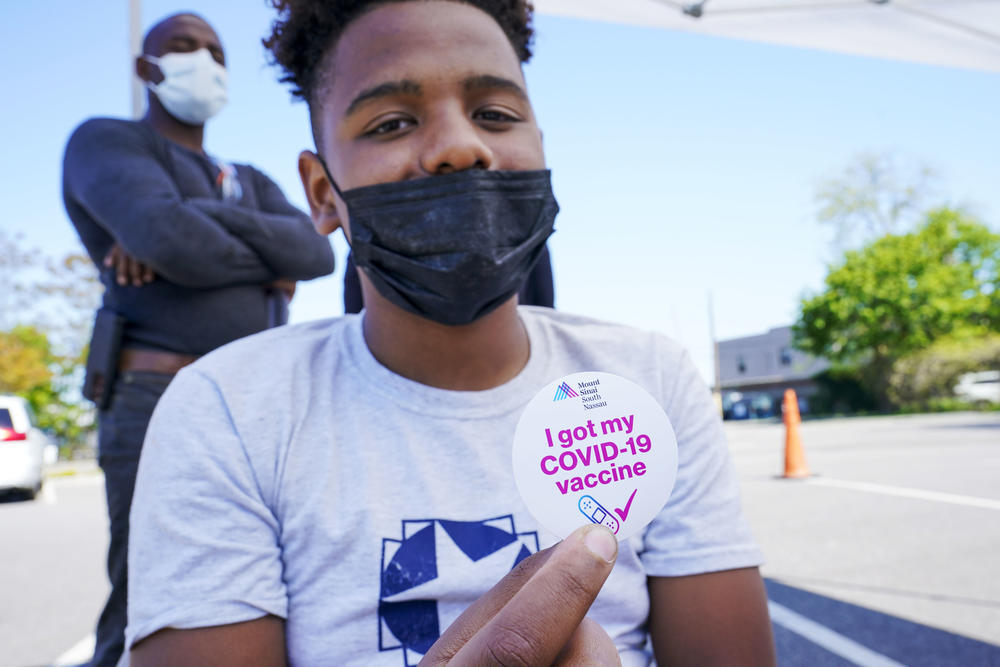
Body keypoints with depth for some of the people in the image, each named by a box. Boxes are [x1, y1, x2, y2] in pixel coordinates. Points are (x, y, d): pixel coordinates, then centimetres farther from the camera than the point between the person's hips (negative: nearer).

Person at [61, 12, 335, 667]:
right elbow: (172, 242, -17)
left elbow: (316, 252, 0)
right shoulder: (105, 141, 5)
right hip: (162, 400, -6)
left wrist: (194, 221, -11)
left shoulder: (251, 183, 22)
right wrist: (268, 271, 1)